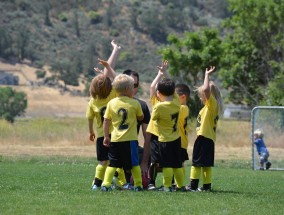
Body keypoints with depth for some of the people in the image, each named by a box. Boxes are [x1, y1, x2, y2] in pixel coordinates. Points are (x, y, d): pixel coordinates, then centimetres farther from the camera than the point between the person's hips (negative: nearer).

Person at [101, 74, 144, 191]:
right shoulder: (135, 103, -5)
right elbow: (141, 118, 10)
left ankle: (106, 184, -3)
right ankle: (138, 185, 9)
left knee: (112, 163, 7)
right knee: (134, 163, 8)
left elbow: (106, 121, 3)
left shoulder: (111, 103, 1)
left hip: (115, 139, 2)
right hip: (130, 139, -2)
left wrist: (106, 136, 9)